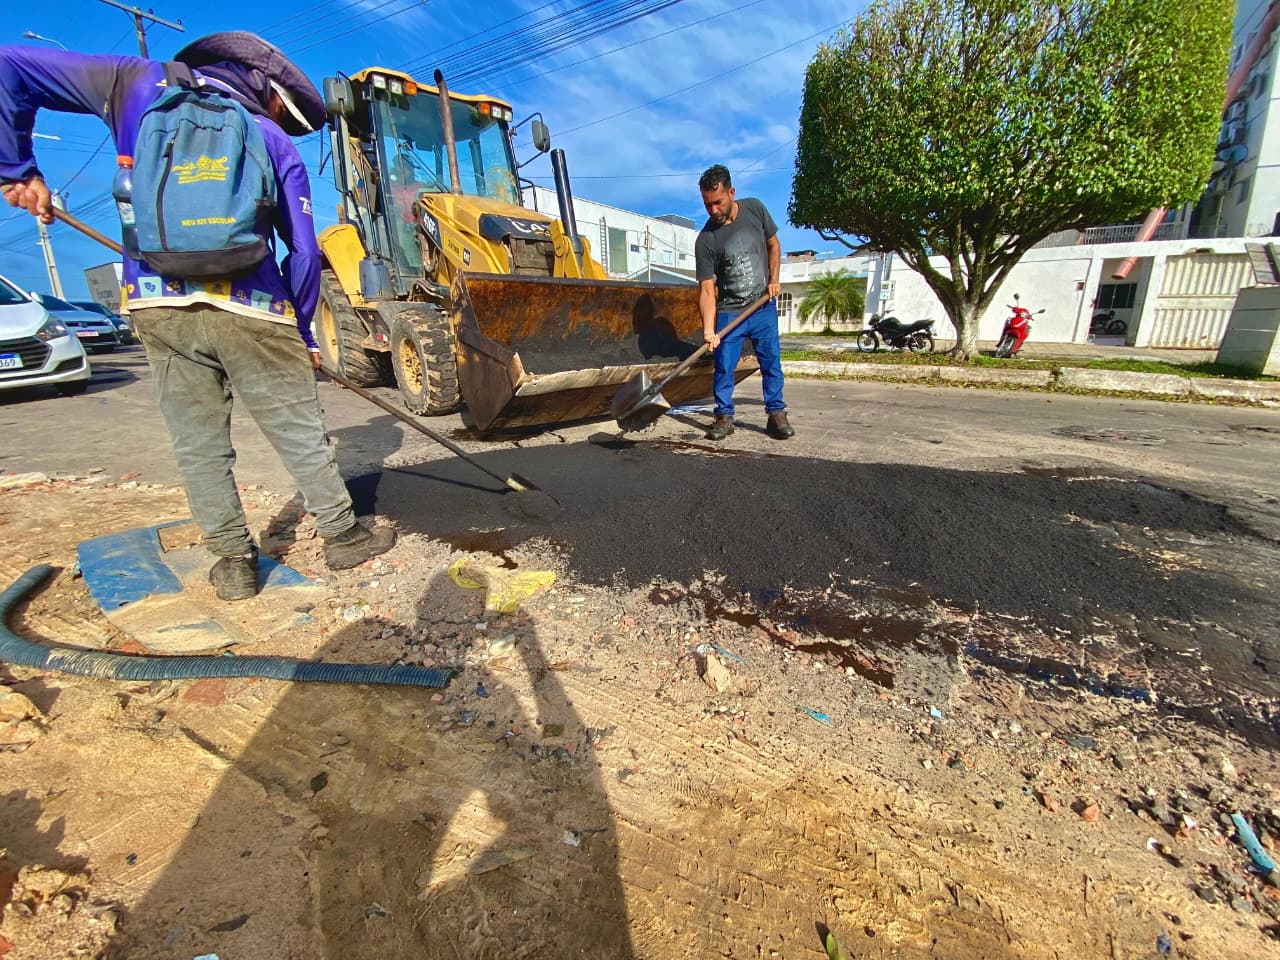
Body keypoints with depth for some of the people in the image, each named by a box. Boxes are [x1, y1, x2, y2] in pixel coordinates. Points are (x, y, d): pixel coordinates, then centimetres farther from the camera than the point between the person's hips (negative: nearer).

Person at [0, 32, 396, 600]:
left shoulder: (139, 83, 16)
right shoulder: (274, 142, 11)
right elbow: (304, 253, 6)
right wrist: (302, 333, 15)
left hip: (157, 307, 2)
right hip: (250, 311, -2)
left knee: (198, 446, 12)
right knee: (301, 434, 10)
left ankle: (234, 563, 19)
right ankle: (343, 535, 21)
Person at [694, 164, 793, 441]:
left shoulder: (755, 209, -4)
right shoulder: (705, 240, -14)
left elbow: (773, 244, 11)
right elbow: (707, 288, -18)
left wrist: (774, 279, -2)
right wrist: (708, 329, -29)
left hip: (764, 306, 2)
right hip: (729, 312, -2)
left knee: (771, 362, 3)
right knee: (724, 366, -4)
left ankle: (776, 414, 12)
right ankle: (724, 416, 10)